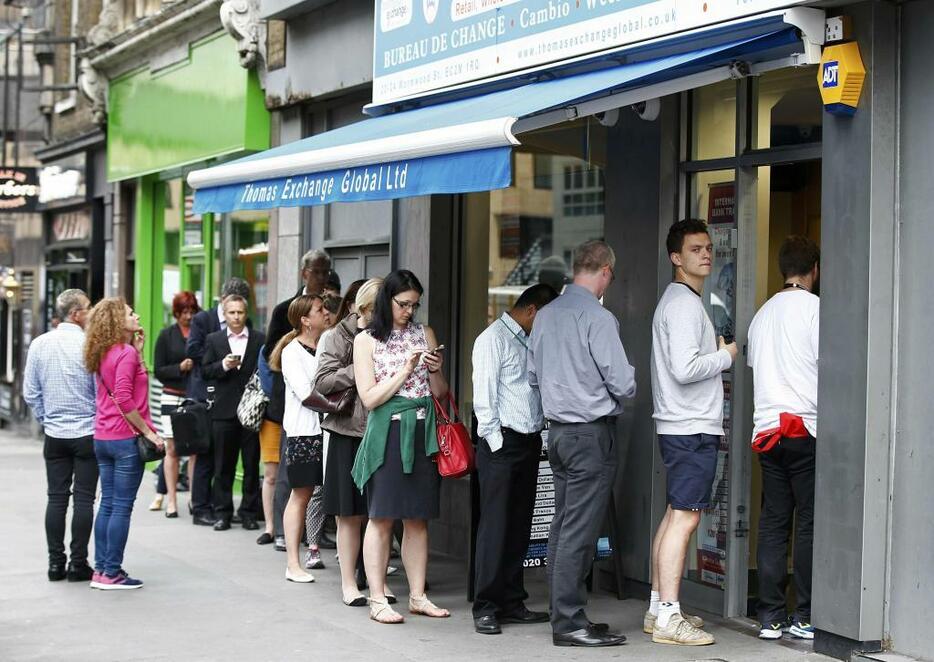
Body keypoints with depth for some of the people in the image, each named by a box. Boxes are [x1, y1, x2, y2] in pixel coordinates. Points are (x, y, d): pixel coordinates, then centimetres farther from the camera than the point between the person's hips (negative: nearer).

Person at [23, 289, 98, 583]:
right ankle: (78, 564, 3)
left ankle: (56, 563, 9)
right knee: (83, 499, 1)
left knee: (56, 498, 8)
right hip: (87, 433, -4)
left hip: (54, 434, 4)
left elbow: (30, 393, 5)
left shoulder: (39, 344, 1)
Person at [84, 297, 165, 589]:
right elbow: (124, 400, -20)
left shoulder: (104, 354, 13)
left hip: (102, 438, 8)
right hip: (125, 438, -8)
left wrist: (137, 348, 14)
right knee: (122, 506, -3)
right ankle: (112, 573, -1)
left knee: (108, 503, 12)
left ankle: (101, 569, 14)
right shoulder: (126, 353, -13)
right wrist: (147, 431, -14)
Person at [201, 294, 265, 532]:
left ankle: (249, 512, 10)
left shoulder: (259, 340, 4)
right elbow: (205, 371, 4)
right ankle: (223, 513, 12)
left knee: (252, 465, 3)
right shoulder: (214, 340, 9)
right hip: (224, 411, 1)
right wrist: (224, 365, -14)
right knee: (223, 465, 6)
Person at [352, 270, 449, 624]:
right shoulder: (367, 340, 1)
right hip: (387, 432, -4)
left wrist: (435, 370, -7)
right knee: (381, 517, -3)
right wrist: (405, 369, -12)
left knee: (417, 518, 7)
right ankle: (377, 599, 0)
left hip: (422, 432, 4)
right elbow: (370, 398, -6)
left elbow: (440, 393, 13)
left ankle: (417, 595, 13)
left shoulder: (424, 334, 12)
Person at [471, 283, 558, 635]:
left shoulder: (529, 342, 18)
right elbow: (483, 396, -12)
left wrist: (536, 439, 11)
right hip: (502, 442, -8)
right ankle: (485, 608, -2)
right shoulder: (494, 338, -7)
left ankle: (512, 603, 16)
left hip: (529, 443, 8)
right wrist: (497, 445, -15)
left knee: (520, 526, 10)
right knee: (496, 525, -6)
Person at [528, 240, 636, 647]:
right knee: (579, 532, -6)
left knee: (561, 526, 12)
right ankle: (569, 623, -3)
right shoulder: (598, 318, -16)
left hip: (557, 430, 8)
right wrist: (628, 387, 6)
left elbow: (533, 376, 17)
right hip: (592, 433, -8)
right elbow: (622, 383, -15)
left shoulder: (545, 315, 8)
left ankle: (564, 614, 19)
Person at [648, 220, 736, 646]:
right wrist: (726, 356, -9)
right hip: (692, 428, -11)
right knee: (685, 517, -11)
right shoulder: (685, 304, -14)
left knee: (674, 515, 12)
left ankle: (659, 607, 17)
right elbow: (684, 369, -24)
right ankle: (668, 618, -12)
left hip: (682, 425, 11)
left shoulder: (676, 300, 19)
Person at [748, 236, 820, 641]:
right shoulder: (814, 308, -5)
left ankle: (770, 617, 8)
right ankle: (805, 617, 0)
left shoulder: (763, 313, 14)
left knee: (773, 524, 7)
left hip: (767, 426, 6)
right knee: (810, 524, -1)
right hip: (808, 428, -6)